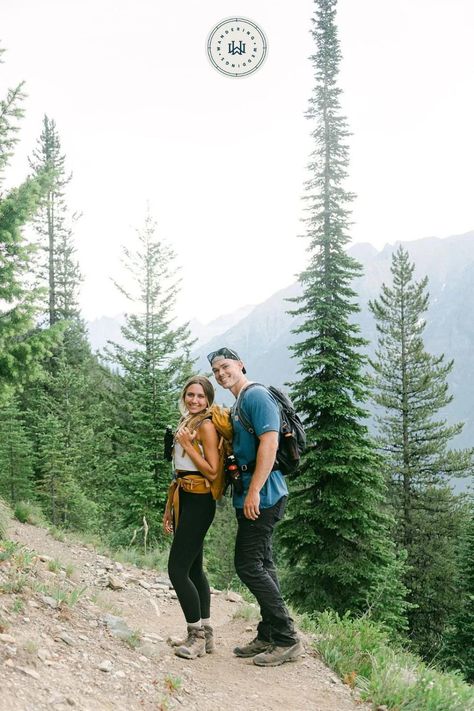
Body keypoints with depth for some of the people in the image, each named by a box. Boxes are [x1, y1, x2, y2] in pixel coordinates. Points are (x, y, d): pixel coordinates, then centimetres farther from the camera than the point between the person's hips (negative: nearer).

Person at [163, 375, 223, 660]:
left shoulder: (206, 425, -11)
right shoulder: (187, 424, 16)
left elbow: (213, 472, -18)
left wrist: (187, 445, -17)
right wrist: (169, 508, 18)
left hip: (198, 503, -9)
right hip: (185, 501, 9)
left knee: (178, 569, -9)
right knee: (193, 569, 12)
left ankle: (197, 636, 0)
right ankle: (205, 634, 19)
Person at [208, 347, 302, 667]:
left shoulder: (257, 396, -11)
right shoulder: (237, 405, 20)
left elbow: (269, 443, -22)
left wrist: (254, 491, -25)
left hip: (262, 496, -10)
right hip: (251, 496, 10)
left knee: (248, 565, -10)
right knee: (262, 564, 13)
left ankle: (288, 639, -3)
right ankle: (268, 637, 21)